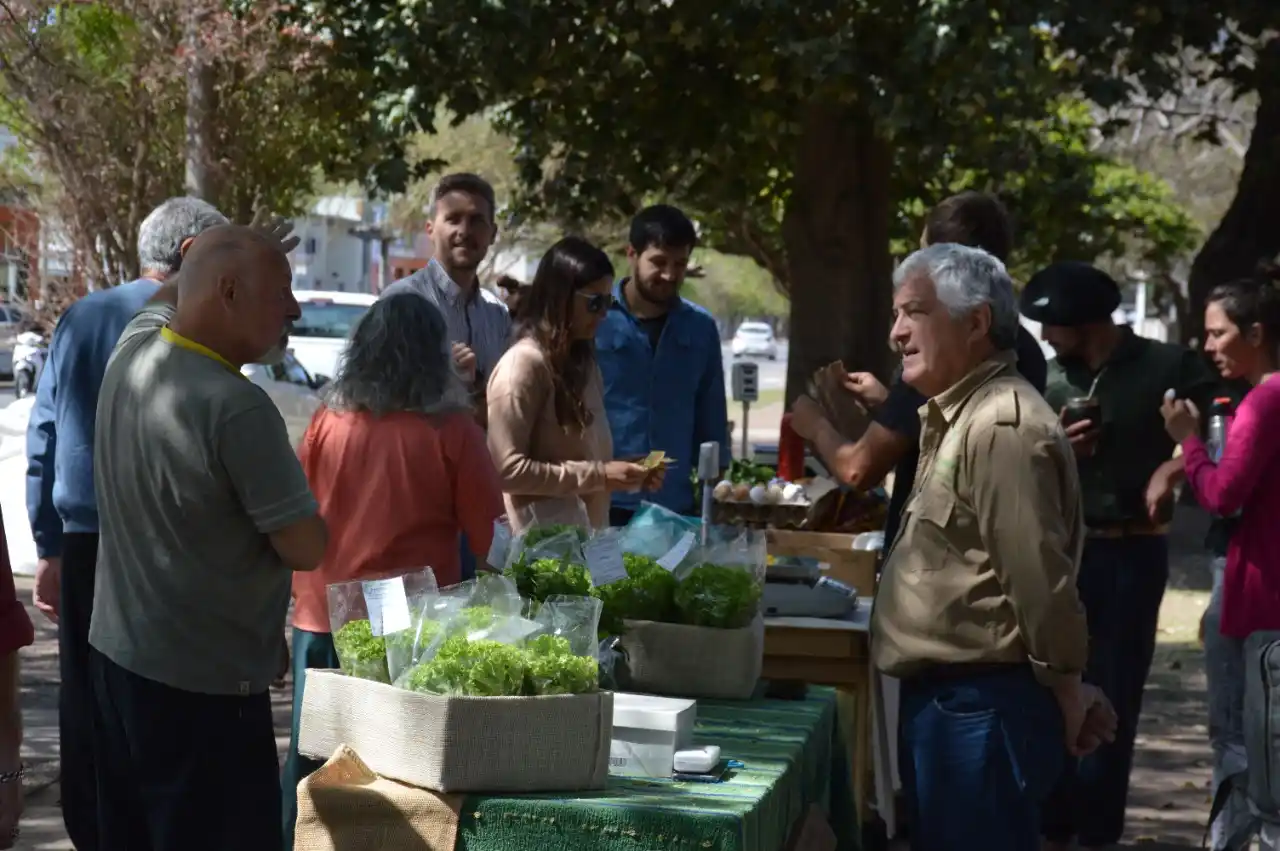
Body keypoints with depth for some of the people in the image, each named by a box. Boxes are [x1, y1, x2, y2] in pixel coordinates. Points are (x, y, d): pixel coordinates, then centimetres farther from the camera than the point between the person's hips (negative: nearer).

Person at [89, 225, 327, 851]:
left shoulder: (132, 348, -1)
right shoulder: (237, 408, -25)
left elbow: (162, 307, 26)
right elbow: (308, 550, -16)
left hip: (115, 654, 8)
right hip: (204, 685, -8)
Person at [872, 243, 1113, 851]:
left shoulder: (1002, 427, -20)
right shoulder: (957, 417, 16)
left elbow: (1040, 580, -22)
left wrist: (1066, 695, -14)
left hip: (981, 708, -10)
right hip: (944, 699, 10)